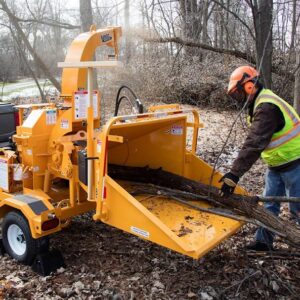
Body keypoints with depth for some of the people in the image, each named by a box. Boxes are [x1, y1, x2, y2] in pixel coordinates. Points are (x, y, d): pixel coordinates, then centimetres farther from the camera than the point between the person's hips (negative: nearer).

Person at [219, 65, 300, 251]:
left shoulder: (266, 108, -27)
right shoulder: (261, 102, 6)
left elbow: (254, 144, -35)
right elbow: (256, 141, 11)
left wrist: (234, 175, -37)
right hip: (277, 164, 10)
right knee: (269, 204, 13)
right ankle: (263, 242, 24)